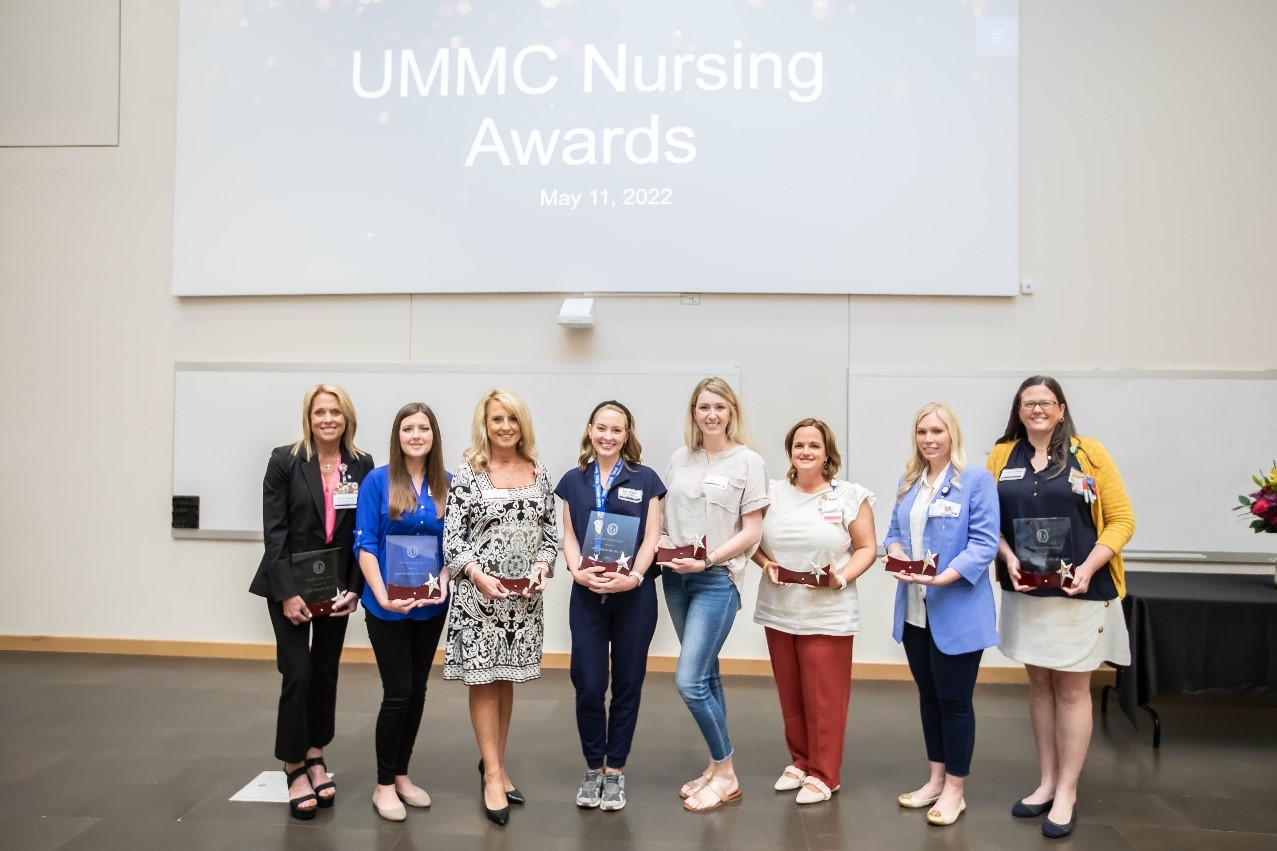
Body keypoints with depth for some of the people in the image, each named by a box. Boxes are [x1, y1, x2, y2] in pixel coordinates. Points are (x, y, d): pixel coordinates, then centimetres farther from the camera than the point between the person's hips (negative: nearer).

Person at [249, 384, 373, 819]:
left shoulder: (362, 465, -2)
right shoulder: (285, 460, -9)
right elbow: (273, 531, -10)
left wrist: (355, 588, -6)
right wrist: (287, 592, -16)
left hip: (337, 584, 3)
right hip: (290, 583, -3)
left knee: (326, 672, 12)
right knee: (298, 674, -5)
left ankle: (316, 758, 27)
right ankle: (295, 769, 10)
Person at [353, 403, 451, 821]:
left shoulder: (446, 485, 2)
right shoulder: (377, 481, -7)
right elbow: (365, 545, -9)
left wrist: (443, 580, -10)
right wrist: (383, 596, -17)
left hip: (431, 606, 4)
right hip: (388, 606, -4)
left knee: (417, 691, 13)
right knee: (397, 693, -2)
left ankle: (401, 775, 29)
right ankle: (384, 784, 16)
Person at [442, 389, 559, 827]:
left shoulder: (539, 473, 5)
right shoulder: (467, 475, -6)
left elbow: (551, 531, 9)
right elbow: (452, 538, -7)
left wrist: (542, 567, -8)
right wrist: (478, 576, -19)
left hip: (524, 594, 4)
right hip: (479, 592, -3)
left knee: (506, 679, 12)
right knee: (483, 680, 2)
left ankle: (494, 763, 27)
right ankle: (493, 774, 12)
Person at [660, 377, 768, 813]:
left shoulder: (748, 461, -6)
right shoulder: (680, 459, 8)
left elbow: (751, 532, -8)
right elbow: (664, 514, 15)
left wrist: (707, 560, -17)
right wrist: (661, 541, -5)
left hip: (717, 579, -5)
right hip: (676, 577, 5)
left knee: (688, 680, -9)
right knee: (705, 674, 14)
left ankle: (726, 774, 10)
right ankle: (716, 766, 28)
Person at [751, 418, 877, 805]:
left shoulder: (850, 496, -3)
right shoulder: (772, 493, 6)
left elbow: (867, 547, -2)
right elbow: (753, 540, 11)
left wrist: (842, 578, -16)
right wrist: (766, 564, -8)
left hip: (828, 615, -3)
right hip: (778, 611, 4)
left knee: (824, 698, 2)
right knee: (790, 695, 12)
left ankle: (824, 774, 17)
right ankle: (799, 761, 30)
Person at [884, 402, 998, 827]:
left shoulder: (976, 479, -9)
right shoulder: (908, 481, 11)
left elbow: (984, 544, -15)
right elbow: (895, 531, 14)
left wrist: (943, 577, -26)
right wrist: (896, 553, -9)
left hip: (956, 610, -6)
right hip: (913, 610, 6)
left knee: (954, 699, 5)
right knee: (928, 695, 16)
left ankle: (955, 789, 20)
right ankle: (936, 779, 31)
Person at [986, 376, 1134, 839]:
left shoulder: (1088, 453, -4)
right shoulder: (1003, 456, 4)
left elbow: (1121, 519, -5)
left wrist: (1088, 568, -16)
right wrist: (1008, 559, -12)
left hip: (1080, 592, -3)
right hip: (1025, 591, 3)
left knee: (1072, 689, 5)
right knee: (1039, 685, 12)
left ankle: (1067, 793, 15)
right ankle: (1046, 782, 25)